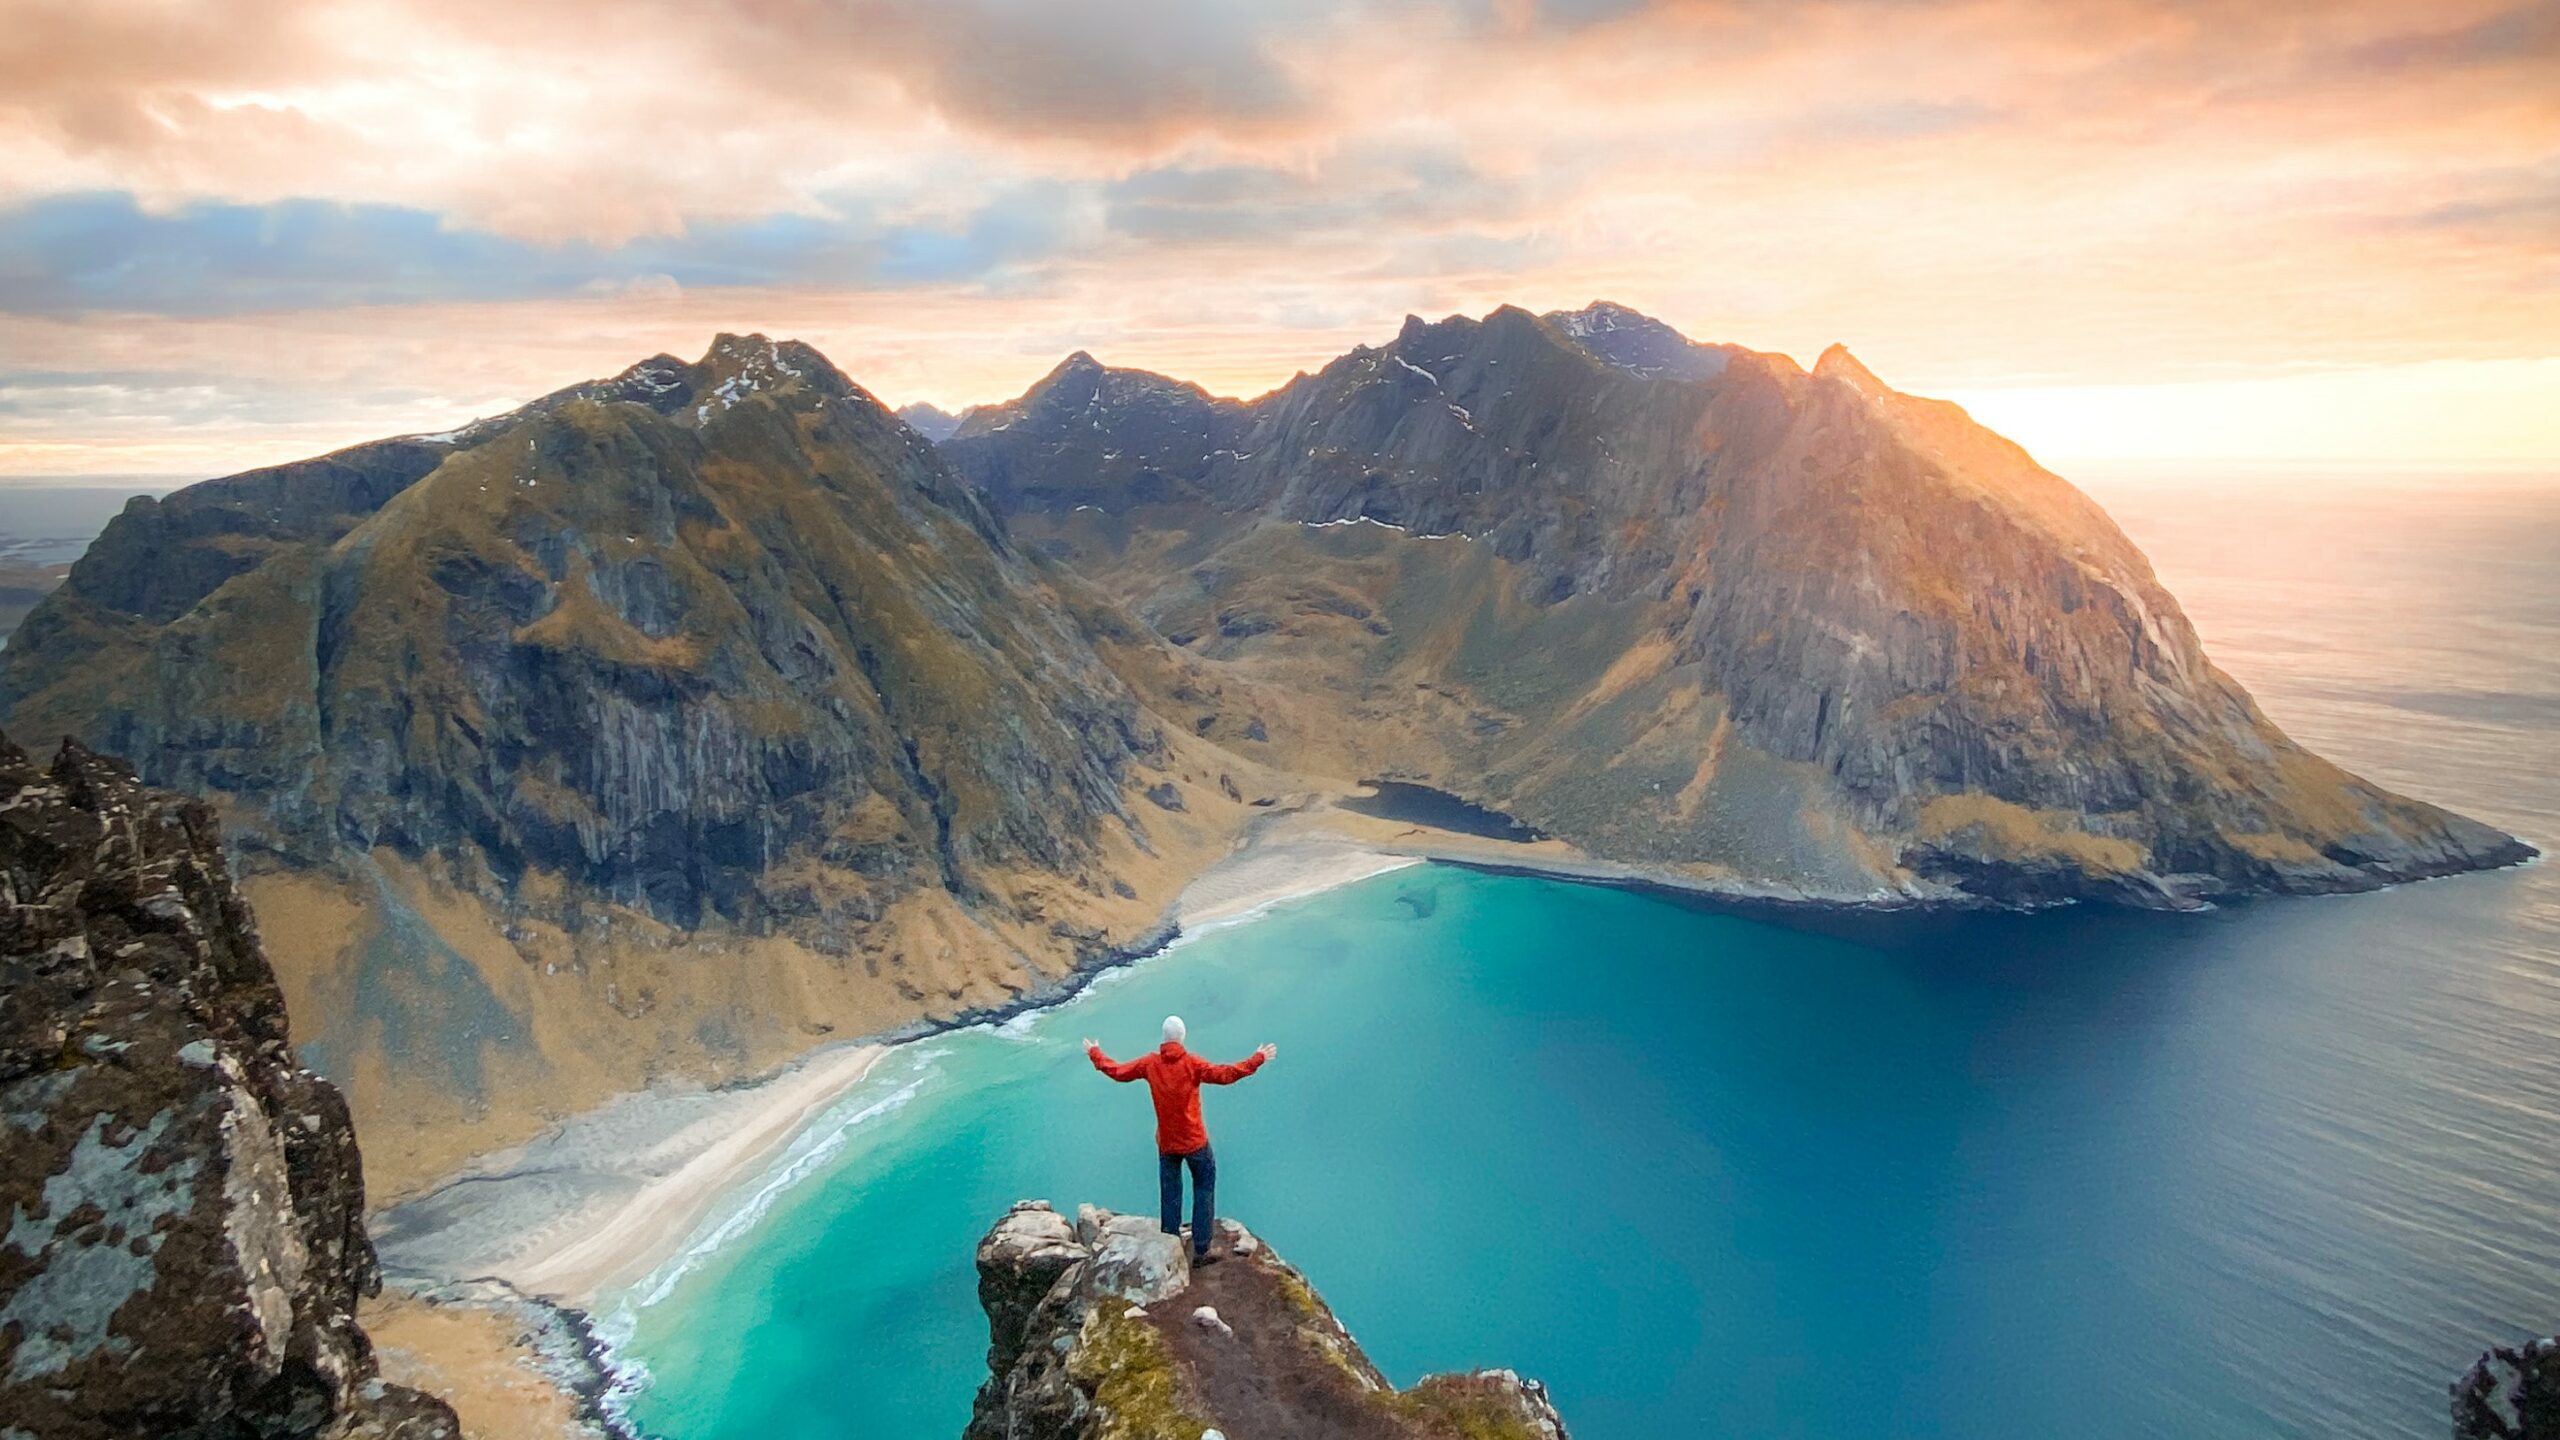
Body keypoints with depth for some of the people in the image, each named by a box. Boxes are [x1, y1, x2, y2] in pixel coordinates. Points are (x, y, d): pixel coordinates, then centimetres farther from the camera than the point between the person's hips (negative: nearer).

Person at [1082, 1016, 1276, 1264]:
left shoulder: (1150, 1064, -6)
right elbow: (1225, 1075, -23)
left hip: (1166, 1144, 3)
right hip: (1195, 1142, -3)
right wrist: (1258, 1059, -17)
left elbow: (1117, 1070, 4)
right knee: (1204, 1191, 8)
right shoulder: (1192, 1063, -17)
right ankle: (1200, 1250, 6)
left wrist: (1094, 1053, 20)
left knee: (1170, 1196, 15)